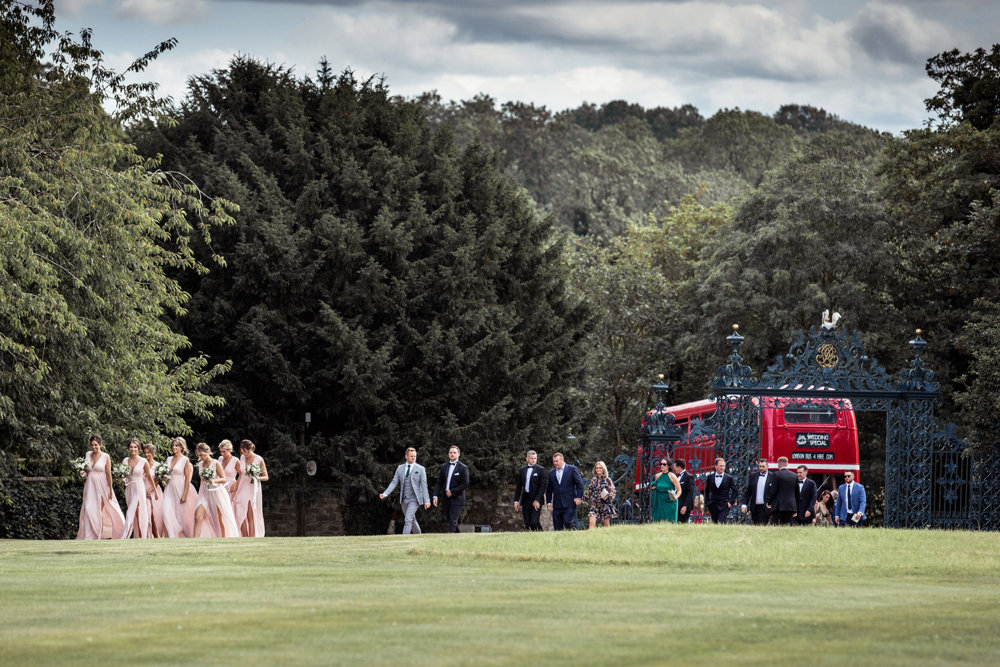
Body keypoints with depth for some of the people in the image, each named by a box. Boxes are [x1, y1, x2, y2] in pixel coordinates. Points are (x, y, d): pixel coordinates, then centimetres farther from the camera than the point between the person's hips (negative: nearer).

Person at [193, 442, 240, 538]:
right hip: (204, 493, 4)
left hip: (216, 492, -4)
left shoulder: (216, 464, -8)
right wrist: (200, 492, 19)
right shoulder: (200, 464, 9)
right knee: (198, 517, -11)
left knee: (220, 518, 5)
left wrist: (214, 480, -27)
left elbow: (224, 479, -10)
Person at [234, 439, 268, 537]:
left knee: (251, 516, -3)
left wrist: (258, 478, -22)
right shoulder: (242, 458, 6)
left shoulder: (259, 459, -7)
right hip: (242, 489, 4)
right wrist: (235, 489, 13)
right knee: (240, 515, -3)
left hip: (253, 489, -4)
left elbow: (266, 477, -2)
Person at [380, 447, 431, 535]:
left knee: (408, 520, -15)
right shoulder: (400, 468, 9)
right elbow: (394, 482, 6)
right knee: (412, 521, 14)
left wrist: (426, 500, -10)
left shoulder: (420, 469, -2)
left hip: (414, 499, -5)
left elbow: (424, 486, -4)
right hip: (403, 500, 5)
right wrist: (385, 493, -7)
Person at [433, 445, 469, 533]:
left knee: (453, 522, -12)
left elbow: (465, 484, -10)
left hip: (456, 499, -5)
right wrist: (435, 496, -2)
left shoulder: (463, 468, -5)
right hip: (446, 499, 5)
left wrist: (452, 492, -13)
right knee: (450, 521, 11)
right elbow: (439, 483, 10)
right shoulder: (444, 466, 11)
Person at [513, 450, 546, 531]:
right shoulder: (522, 470, 12)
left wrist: (537, 500, -15)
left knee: (534, 522, -15)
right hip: (525, 499, 5)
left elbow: (542, 486, -7)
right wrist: (516, 501, 8)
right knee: (527, 523, 2)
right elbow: (519, 486, 14)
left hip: (536, 500, -5)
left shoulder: (540, 470, -2)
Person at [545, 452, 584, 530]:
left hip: (569, 504, -4)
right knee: (557, 527, 0)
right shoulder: (551, 473, 15)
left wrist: (579, 497, -7)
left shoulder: (572, 469, 1)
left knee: (569, 525, -13)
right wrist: (548, 502, 10)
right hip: (557, 505, 4)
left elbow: (580, 483, 0)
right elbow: (549, 489, 19)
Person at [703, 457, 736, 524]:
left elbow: (735, 491, 5)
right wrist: (707, 503, 7)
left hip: (724, 506, -3)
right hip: (713, 506, 3)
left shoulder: (729, 478, -2)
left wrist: (730, 502, -5)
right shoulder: (710, 477, 5)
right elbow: (707, 491, 15)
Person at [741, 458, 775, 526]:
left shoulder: (772, 477, -2)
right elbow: (748, 492, 11)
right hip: (755, 507, 4)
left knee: (762, 525, -11)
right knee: (755, 525, 9)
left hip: (765, 507, -4)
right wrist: (744, 504, 2)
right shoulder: (753, 476, 9)